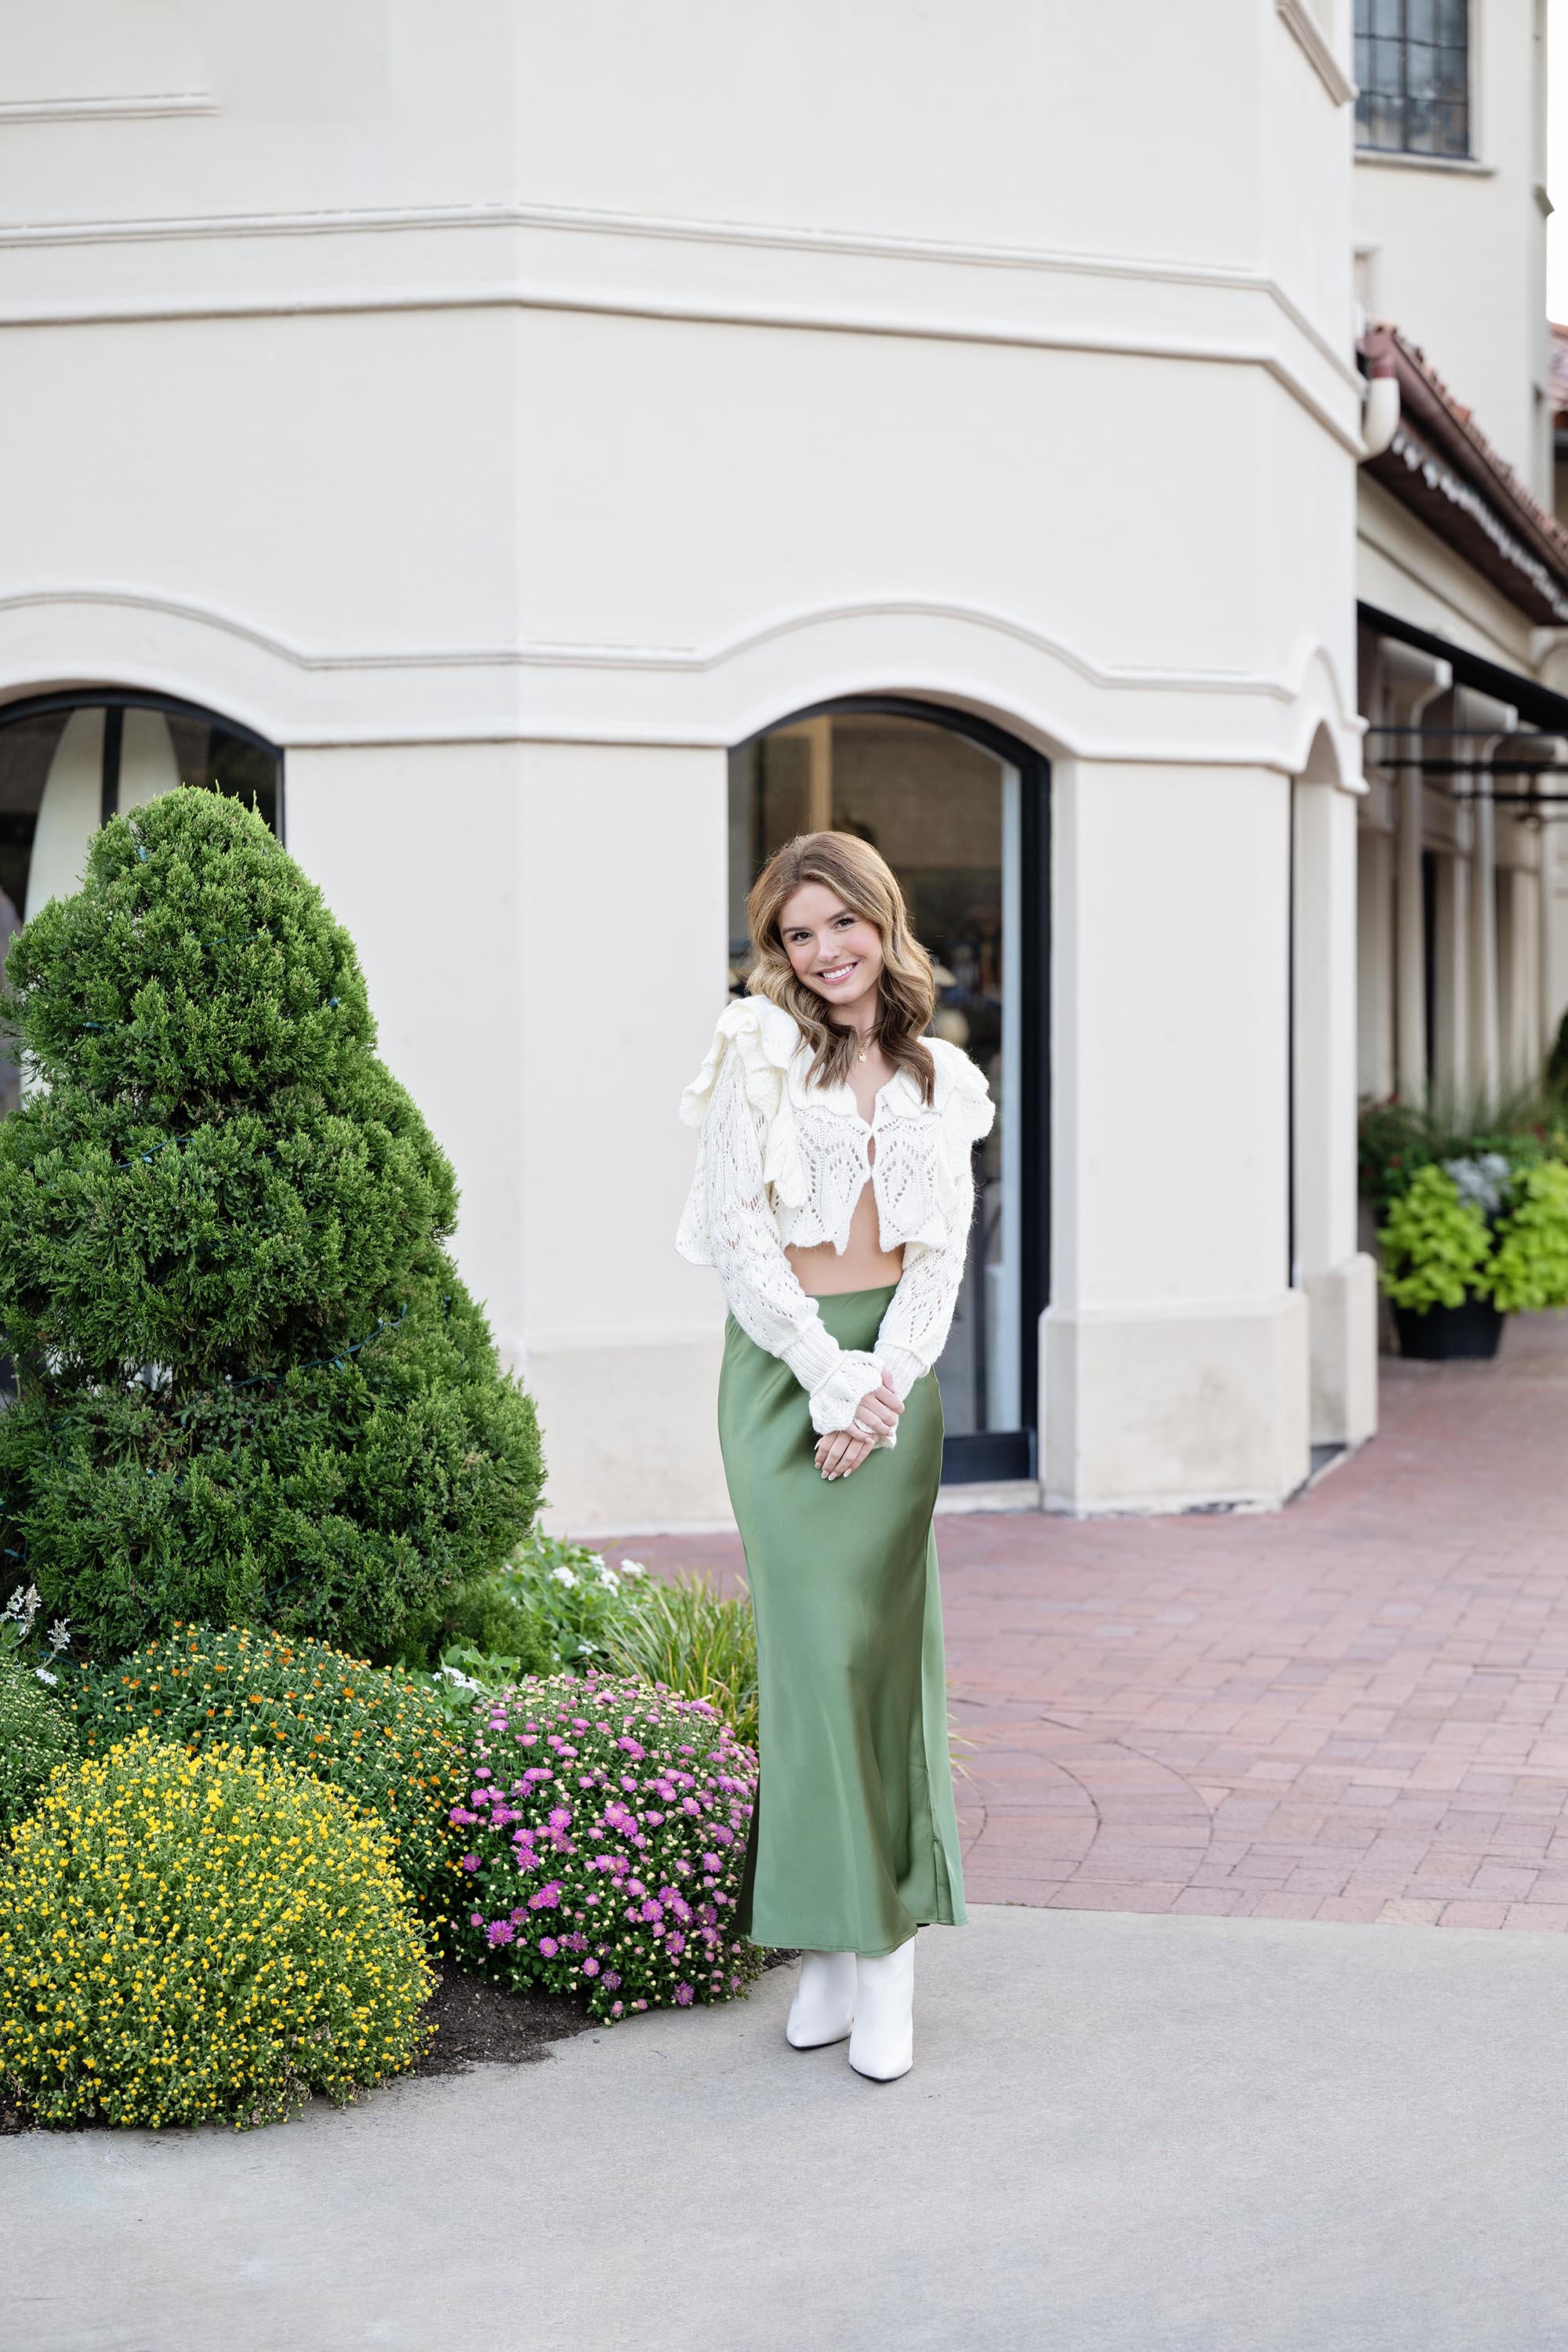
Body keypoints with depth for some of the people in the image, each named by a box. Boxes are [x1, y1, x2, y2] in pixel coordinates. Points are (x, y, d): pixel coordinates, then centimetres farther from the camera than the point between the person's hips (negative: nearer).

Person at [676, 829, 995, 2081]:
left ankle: (887, 1942, 5)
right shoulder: (758, 1051, 1)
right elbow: (735, 1231, -5)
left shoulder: (938, 1077, 12)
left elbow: (943, 1248, 8)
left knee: (889, 1641, 1)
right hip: (783, 1364, -3)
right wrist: (830, 1377, -10)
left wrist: (886, 1379, -7)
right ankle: (836, 1939, -1)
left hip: (896, 1366, 3)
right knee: (816, 1638, -8)